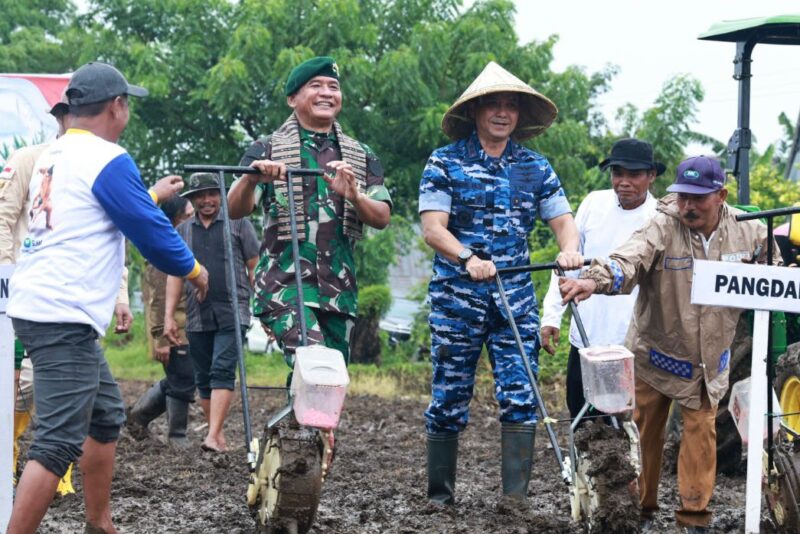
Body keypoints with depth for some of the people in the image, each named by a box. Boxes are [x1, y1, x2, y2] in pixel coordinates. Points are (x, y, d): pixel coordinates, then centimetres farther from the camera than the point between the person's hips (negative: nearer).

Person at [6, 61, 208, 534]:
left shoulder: (53, 156, 15)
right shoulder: (108, 160, -11)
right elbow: (151, 232, -7)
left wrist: (153, 196, 38)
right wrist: (194, 269, 9)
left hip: (35, 305, 10)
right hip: (65, 318, -10)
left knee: (106, 415, 20)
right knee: (59, 442, -13)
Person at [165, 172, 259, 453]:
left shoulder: (238, 224, 5)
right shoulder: (182, 231, 14)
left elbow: (255, 268, 5)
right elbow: (175, 274, 13)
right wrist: (169, 316, 6)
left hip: (232, 313, -4)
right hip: (197, 317, 4)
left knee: (222, 371, -15)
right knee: (203, 378, 6)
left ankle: (213, 436, -21)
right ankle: (219, 437, 16)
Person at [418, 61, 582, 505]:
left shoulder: (535, 167, 10)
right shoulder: (446, 163, 0)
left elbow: (562, 219, 5)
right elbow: (432, 227, -9)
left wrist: (569, 248, -18)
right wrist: (469, 259, -26)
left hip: (516, 297, 3)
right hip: (457, 296, -2)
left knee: (521, 398, -6)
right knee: (450, 399, 3)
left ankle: (517, 497, -4)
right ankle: (440, 495, 14)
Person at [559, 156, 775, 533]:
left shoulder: (749, 232, -7)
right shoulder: (663, 228, -20)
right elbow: (629, 260, -39)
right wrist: (594, 280, -56)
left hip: (708, 360, 2)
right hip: (655, 355, -2)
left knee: (701, 432, 5)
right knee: (644, 433, 9)